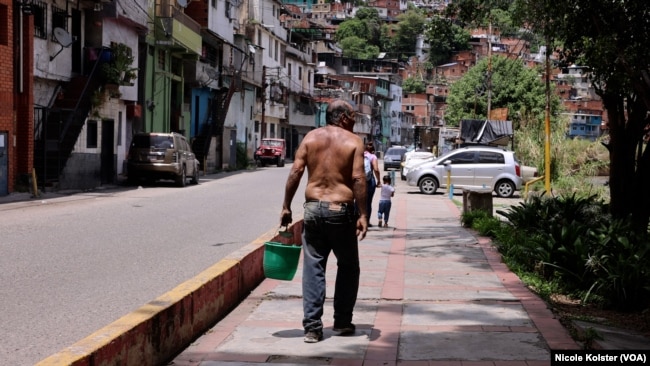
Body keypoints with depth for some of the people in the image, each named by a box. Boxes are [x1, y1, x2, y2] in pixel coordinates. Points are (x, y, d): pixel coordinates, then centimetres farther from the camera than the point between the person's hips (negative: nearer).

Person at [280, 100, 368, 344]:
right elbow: (358, 179, -12)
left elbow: (295, 172, -1)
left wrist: (286, 207, 3)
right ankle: (342, 322, 20)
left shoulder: (311, 138, 7)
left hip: (313, 208, 2)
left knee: (313, 268, 5)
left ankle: (312, 326, 1)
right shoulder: (353, 141, -1)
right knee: (348, 267, 16)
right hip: (342, 211, -2)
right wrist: (362, 215, -10)